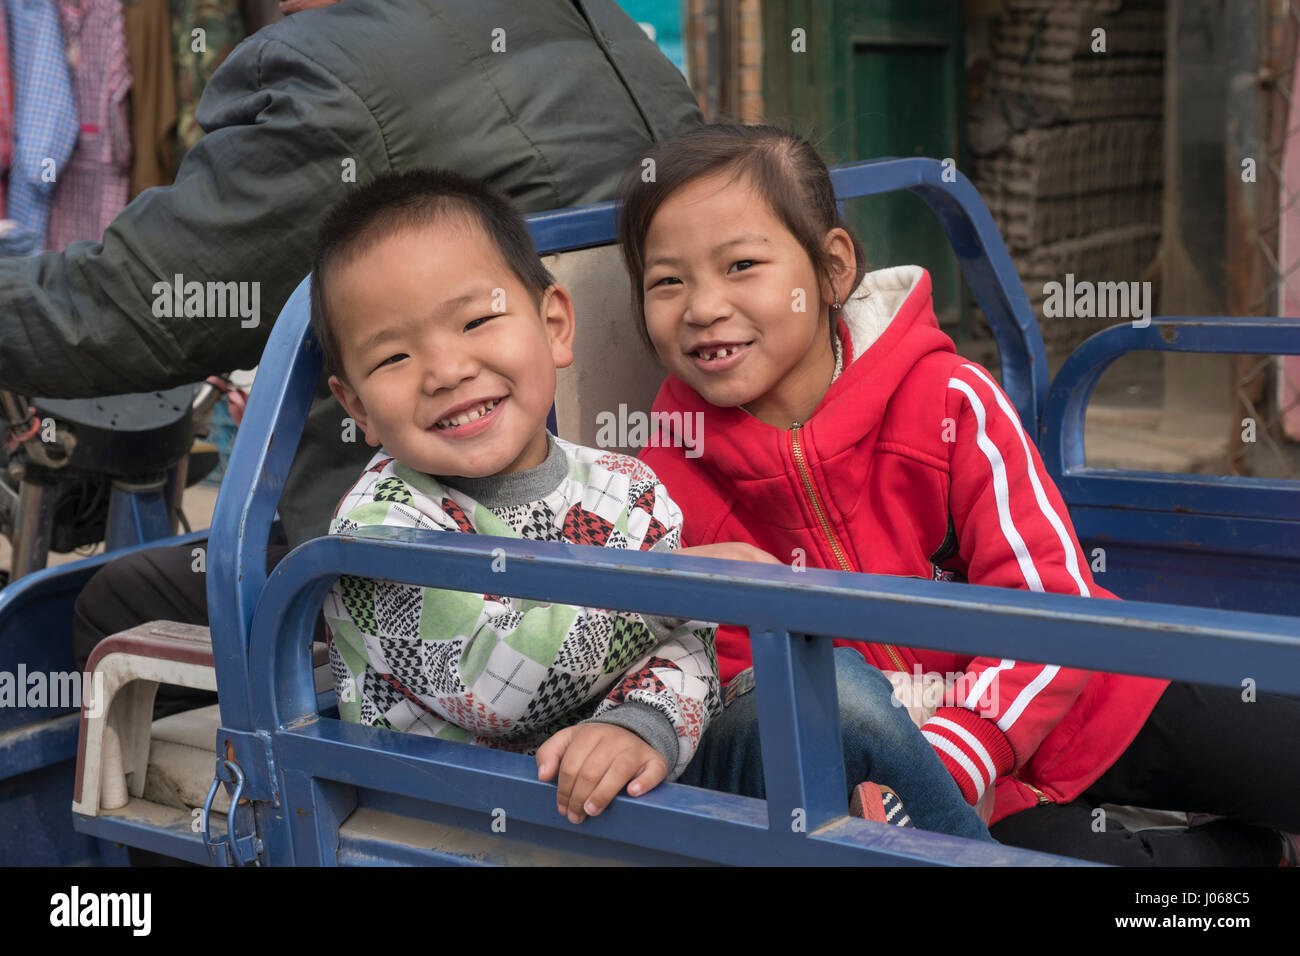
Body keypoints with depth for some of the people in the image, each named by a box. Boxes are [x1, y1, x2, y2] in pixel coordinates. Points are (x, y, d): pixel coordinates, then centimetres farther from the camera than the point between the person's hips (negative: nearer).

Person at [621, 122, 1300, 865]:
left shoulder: (949, 402, -13)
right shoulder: (671, 488, -9)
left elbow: (1052, 604, -15)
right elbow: (740, 675, -4)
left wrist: (951, 756, -30)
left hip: (1080, 705, 0)